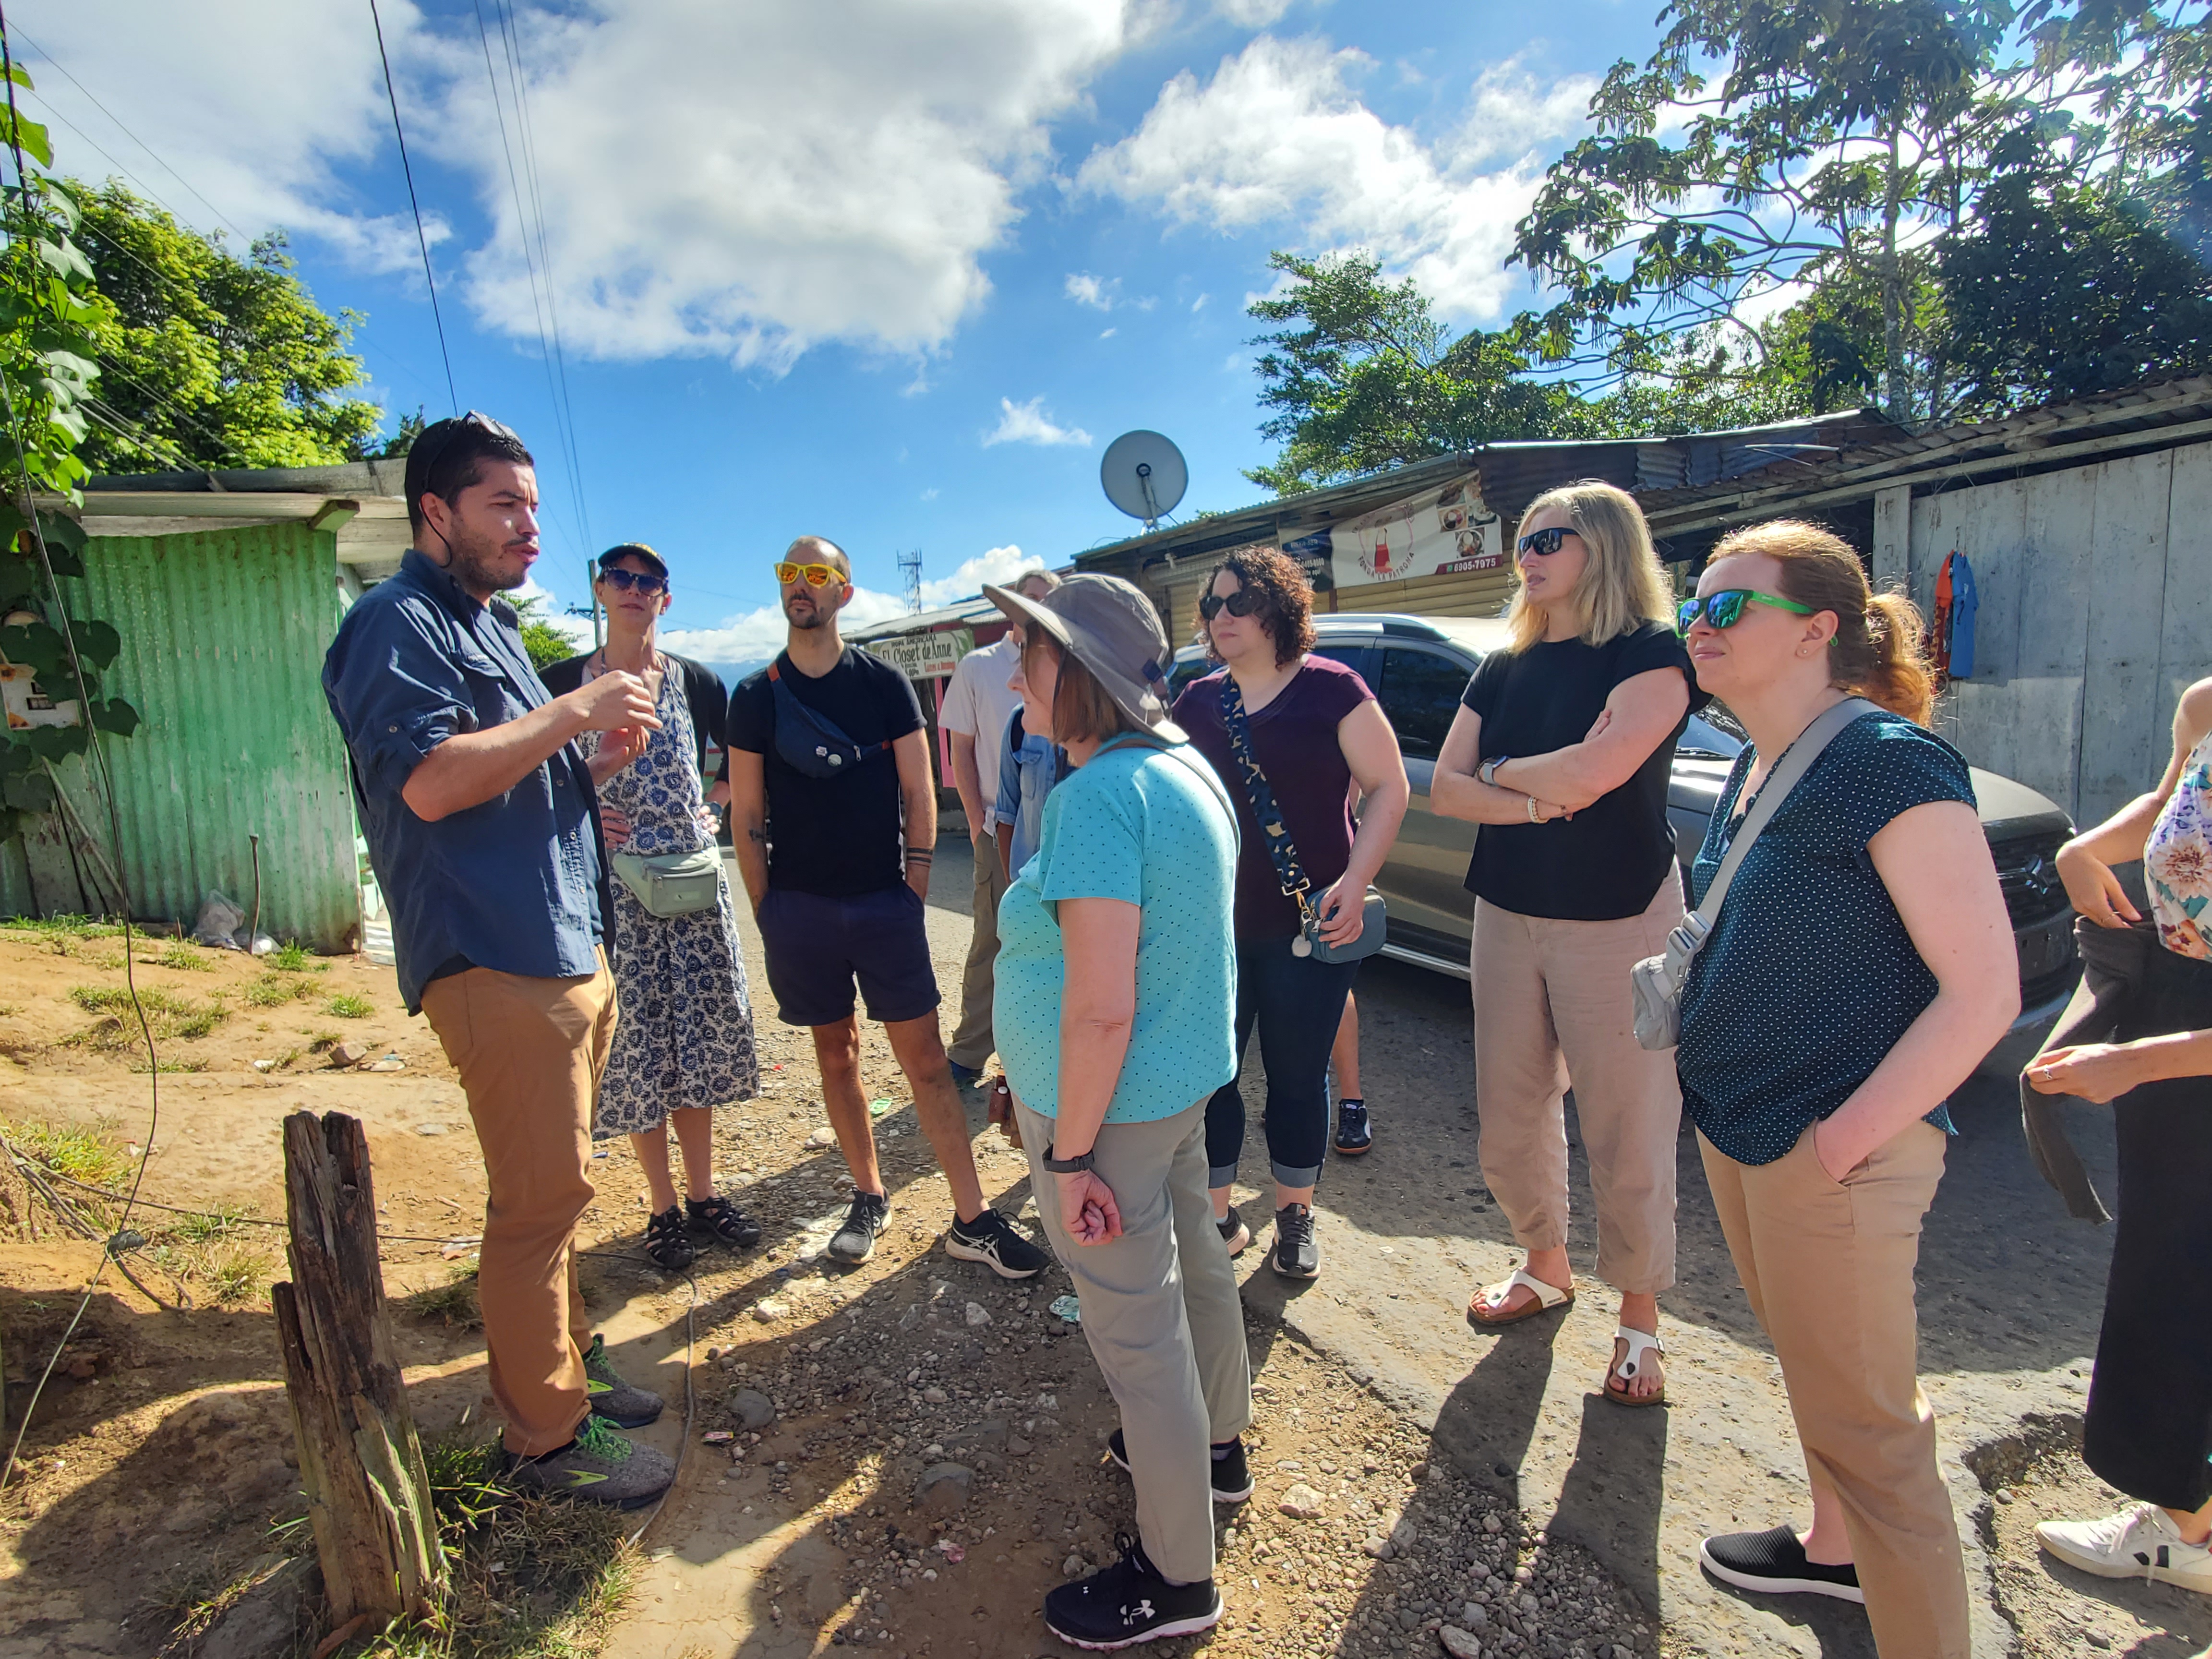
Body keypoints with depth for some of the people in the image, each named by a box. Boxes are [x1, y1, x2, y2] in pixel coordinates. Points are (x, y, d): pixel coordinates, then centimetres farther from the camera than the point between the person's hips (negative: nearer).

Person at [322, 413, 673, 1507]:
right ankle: (544, 1439, 11)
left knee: (551, 1190, 17)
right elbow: (430, 782, -23)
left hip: (565, 953, 10)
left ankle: (566, 1366, 32)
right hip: (493, 963, -9)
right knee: (542, 1196, -4)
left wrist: (604, 758, 8)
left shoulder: (490, 626, 21)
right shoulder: (396, 624, -8)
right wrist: (575, 711, -18)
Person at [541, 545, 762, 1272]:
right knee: (635, 1040, 3)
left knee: (699, 1034, 7)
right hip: (611, 883, -2)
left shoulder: (694, 680, 6)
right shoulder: (565, 681, 1)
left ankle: (703, 1196, 22)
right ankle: (664, 1208, 18)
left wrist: (715, 808, 3)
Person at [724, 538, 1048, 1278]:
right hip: (799, 906, 2)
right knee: (837, 1054, 12)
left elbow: (918, 792, 3)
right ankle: (869, 1198, 29)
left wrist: (915, 885, -3)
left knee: (925, 1057, -1)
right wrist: (768, 912, -1)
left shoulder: (884, 683, 2)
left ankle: (972, 1220, 7)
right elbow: (746, 814, 4)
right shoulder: (756, 696, 4)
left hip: (884, 903, -1)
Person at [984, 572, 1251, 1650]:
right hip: (1184, 1081, 10)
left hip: (1111, 1106, -9)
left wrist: (1069, 1153, -19)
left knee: (1136, 1332, 7)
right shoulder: (1186, 769, 4)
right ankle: (1215, 1448, 50)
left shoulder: (1098, 795, -26)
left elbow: (1101, 1007, -29)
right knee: (1192, 1269, 26)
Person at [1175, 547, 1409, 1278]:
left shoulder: (1331, 689, -5)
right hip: (1212, 926, 4)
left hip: (1307, 928, -3)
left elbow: (1390, 788, -5)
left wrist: (1355, 881, -16)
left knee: (1297, 1076, 10)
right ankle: (1218, 1217, 26)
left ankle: (1295, 1217, 32)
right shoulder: (1197, 702, 8)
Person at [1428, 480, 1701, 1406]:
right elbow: (1445, 789, 1)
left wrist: (1502, 770, -6)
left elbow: (1589, 774, -24)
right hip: (1507, 915, 6)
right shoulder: (1504, 667, 10)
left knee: (1627, 1134, 3)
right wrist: (1535, 802, -15)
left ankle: (1640, 1320, 23)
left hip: (1617, 922, -6)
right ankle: (1545, 1266, 38)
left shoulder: (1653, 654, -8)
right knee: (1509, 1122, 14)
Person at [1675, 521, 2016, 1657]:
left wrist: (1847, 1135, -21)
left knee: (1864, 1423, 5)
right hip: (1738, 1132, 9)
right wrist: (1690, 1020, 8)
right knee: (1813, 1374, 27)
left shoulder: (1889, 762, -19)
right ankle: (1835, 1549, 49)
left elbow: (1985, 988, -21)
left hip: (1831, 1152, -9)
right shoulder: (1755, 766, 7)